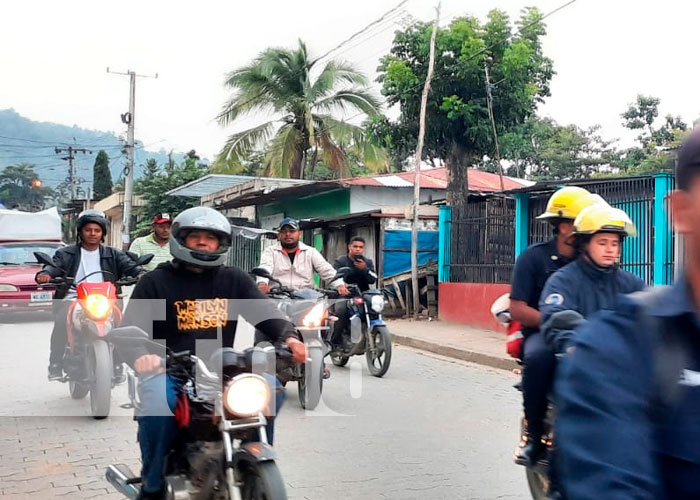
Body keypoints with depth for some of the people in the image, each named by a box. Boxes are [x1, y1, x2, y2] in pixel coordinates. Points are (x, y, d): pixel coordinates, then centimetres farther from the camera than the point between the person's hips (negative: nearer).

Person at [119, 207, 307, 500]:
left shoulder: (235, 280, 11)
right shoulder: (155, 282, 2)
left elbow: (265, 313, 1)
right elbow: (131, 329, -7)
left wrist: (288, 338, -22)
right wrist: (140, 356, -31)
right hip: (169, 369, -3)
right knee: (157, 406, -33)